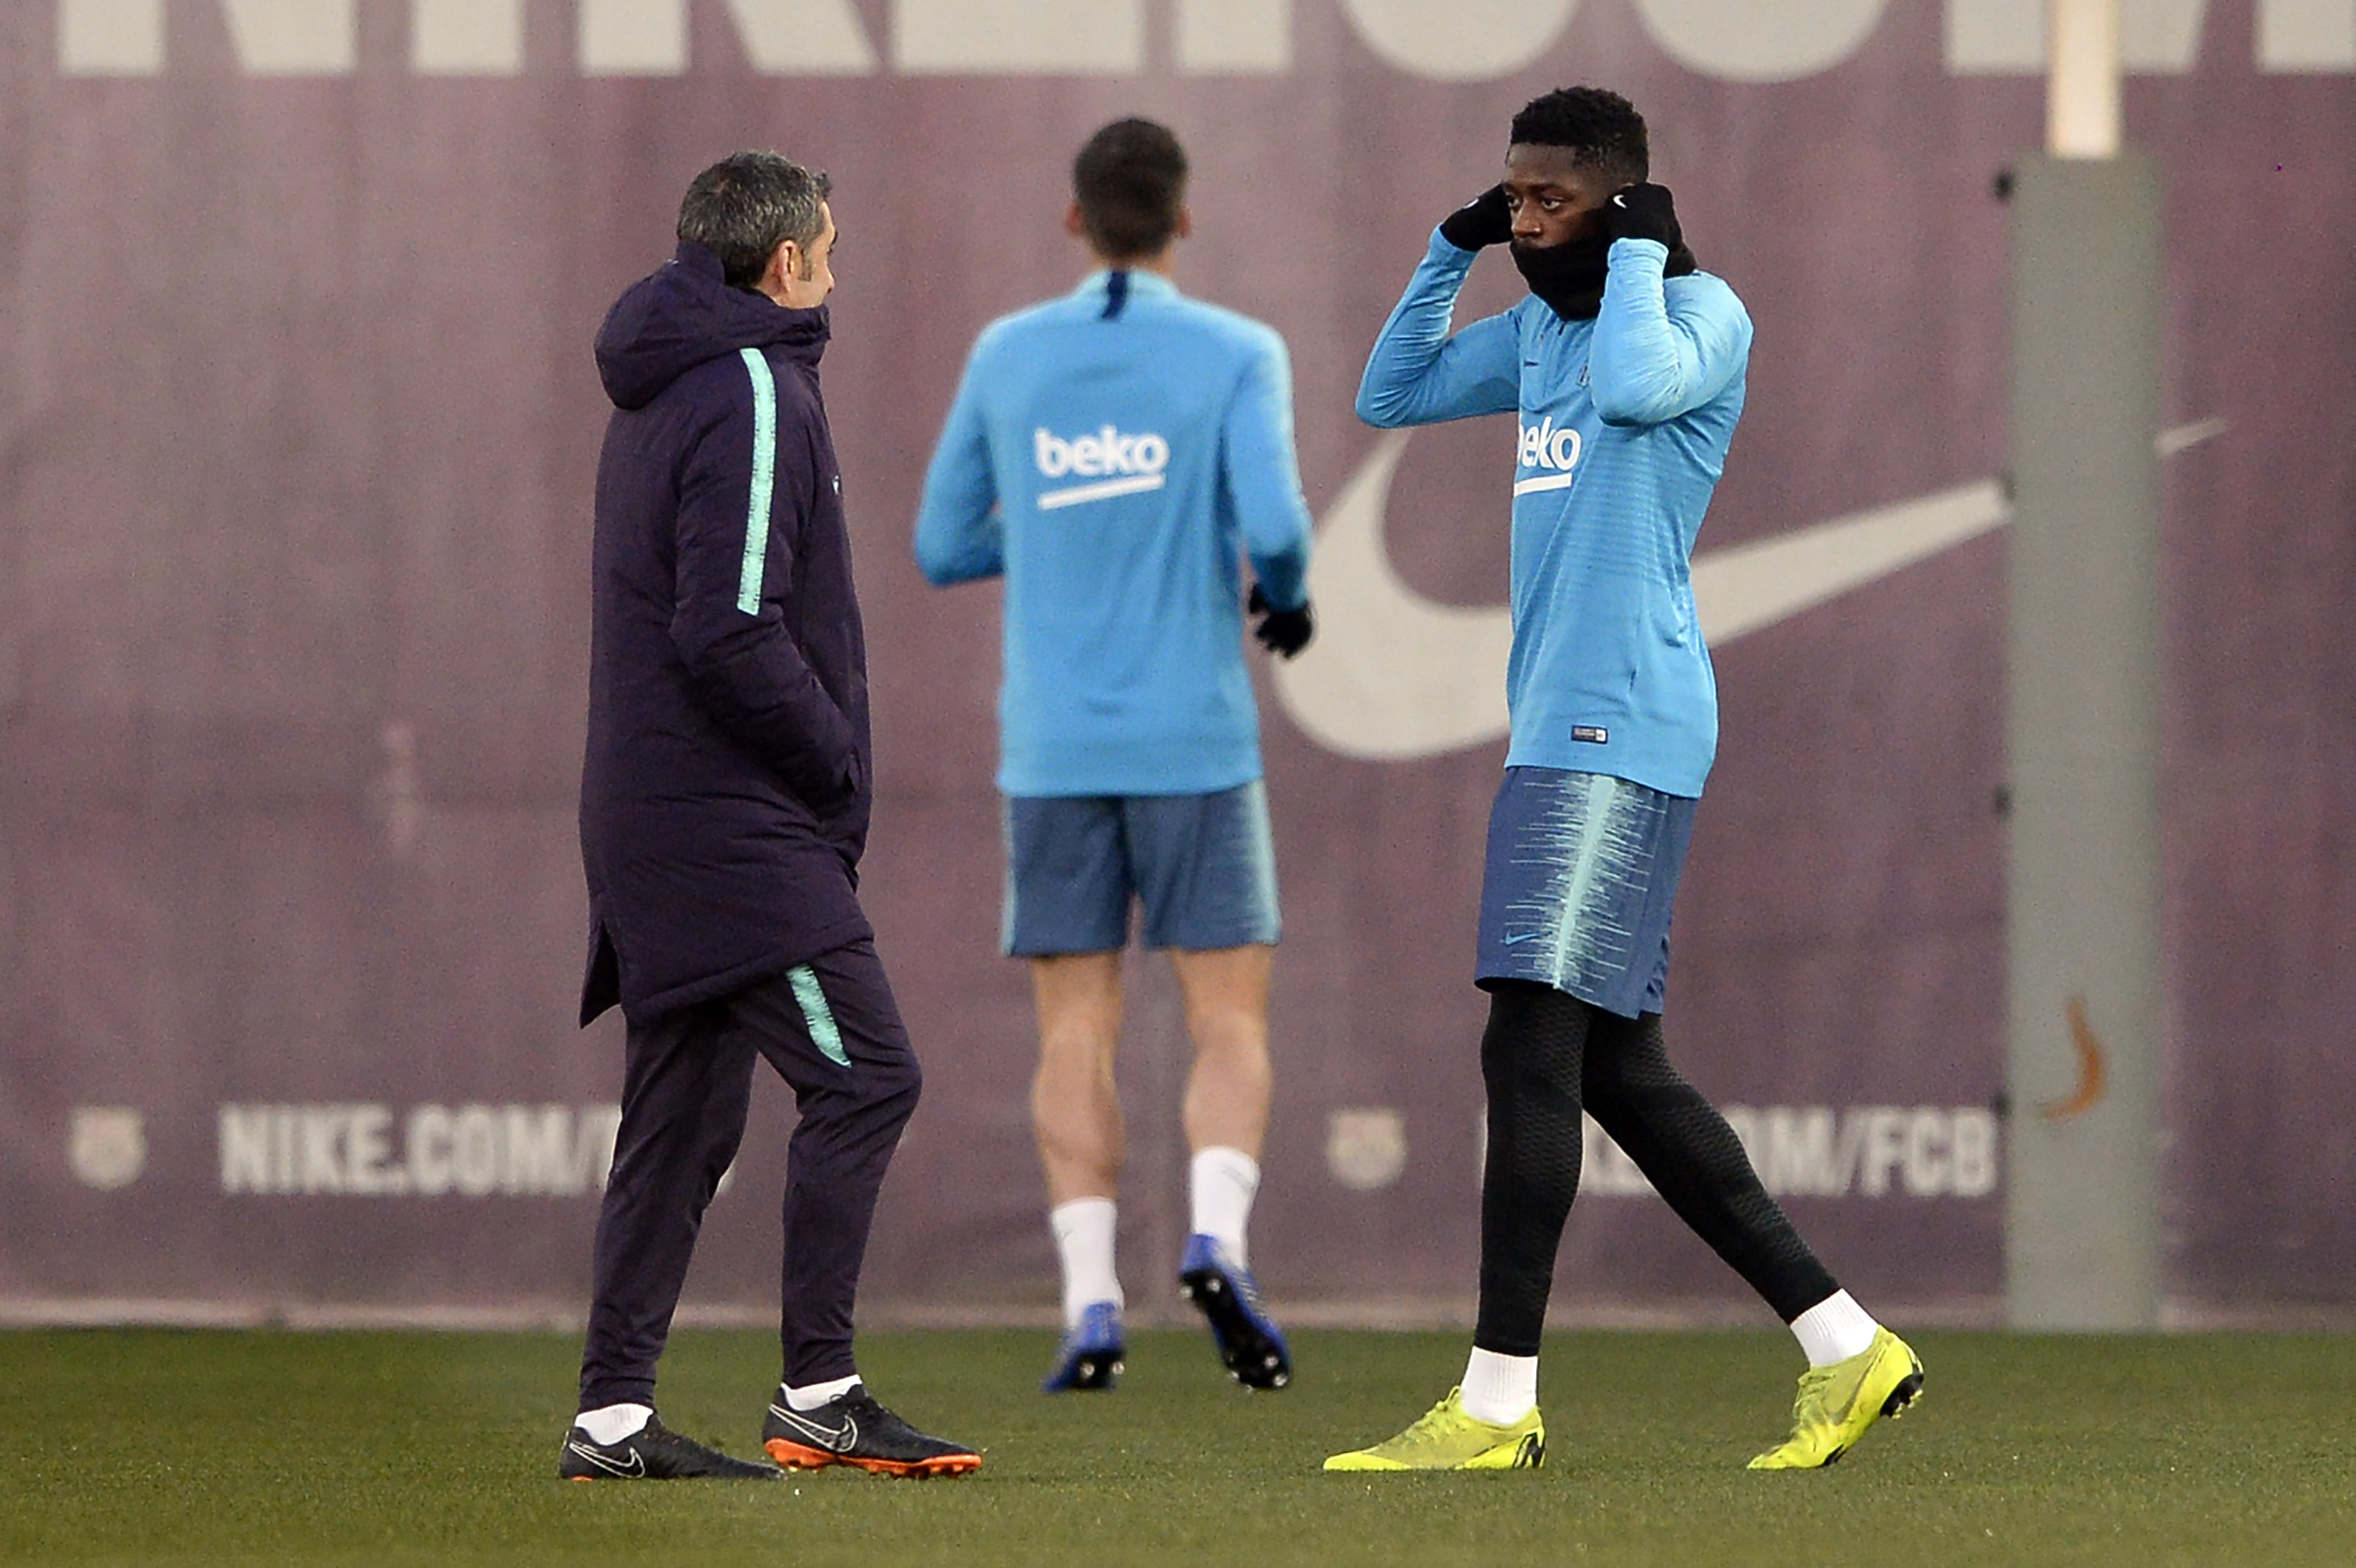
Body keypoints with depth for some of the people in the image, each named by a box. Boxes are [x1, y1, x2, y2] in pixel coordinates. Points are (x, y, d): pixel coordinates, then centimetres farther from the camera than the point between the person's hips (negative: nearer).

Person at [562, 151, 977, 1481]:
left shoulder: (662, 398, 19)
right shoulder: (752, 396, -12)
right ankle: (819, 1395, -10)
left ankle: (614, 1412, 9)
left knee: (685, 1116, 10)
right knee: (864, 1076, -9)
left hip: (650, 815, 10)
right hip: (736, 823, -10)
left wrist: (825, 760, 15)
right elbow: (732, 631, -21)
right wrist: (838, 761, -10)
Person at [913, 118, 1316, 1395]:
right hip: (1195, 747, -2)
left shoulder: (1005, 358, 6)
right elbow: (1272, 520, -17)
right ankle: (1216, 1243, -22)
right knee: (1230, 1018, 3)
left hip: (1050, 751, 2)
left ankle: (1091, 1306, -7)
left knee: (1077, 1034, 5)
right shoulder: (1238, 356, -3)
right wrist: (1288, 595, 6)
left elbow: (943, 549, 11)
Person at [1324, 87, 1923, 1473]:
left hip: (1623, 728, -10)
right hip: (1558, 727, 10)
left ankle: (1498, 1405, -13)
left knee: (1535, 1042, -13)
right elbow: (1391, 397, 29)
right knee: (1618, 1071, 8)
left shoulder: (1703, 314, -6)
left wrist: (1638, 253, -12)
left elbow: (1637, 383, -28)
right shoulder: (1537, 332, 20)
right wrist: (1451, 252, 17)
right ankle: (1849, 1350, 11)